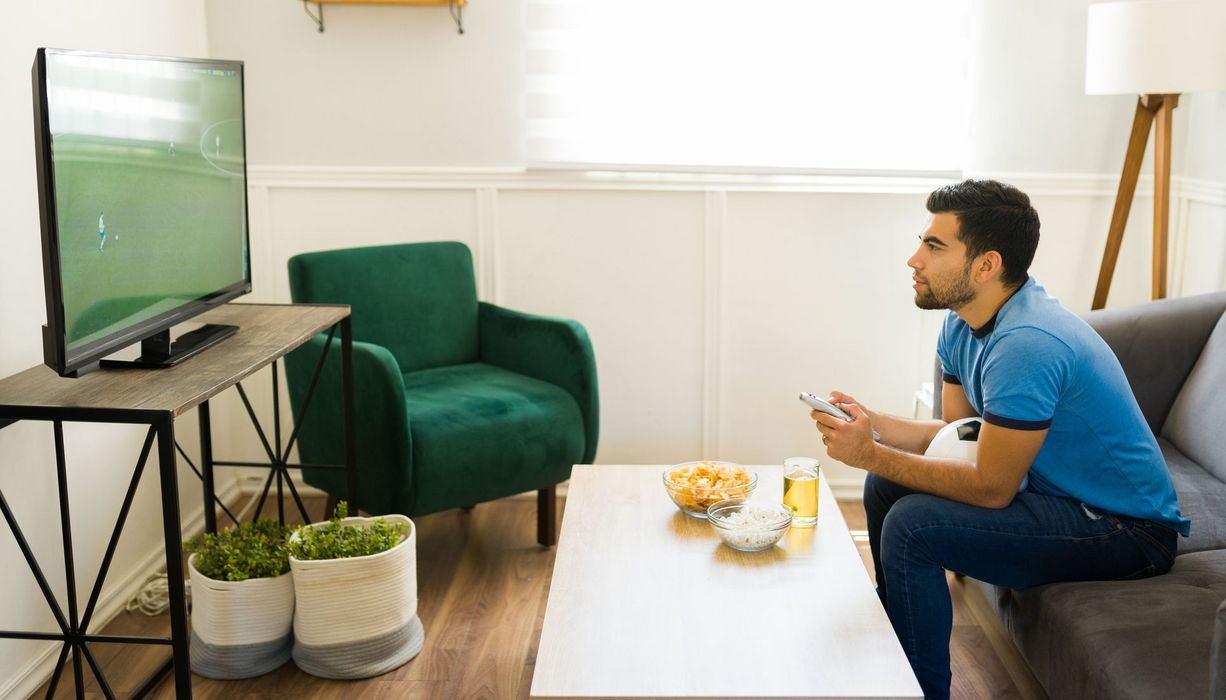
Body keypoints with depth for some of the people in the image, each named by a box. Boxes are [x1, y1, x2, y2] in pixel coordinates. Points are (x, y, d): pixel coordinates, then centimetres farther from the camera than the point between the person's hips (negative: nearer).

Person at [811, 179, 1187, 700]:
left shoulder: (1025, 344, -28)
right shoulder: (963, 324, 2)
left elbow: (991, 488, -25)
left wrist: (870, 455, -23)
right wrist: (871, 423, -8)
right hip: (1055, 490, 10)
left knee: (912, 526, -24)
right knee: (885, 487, 11)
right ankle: (893, 647, 27)